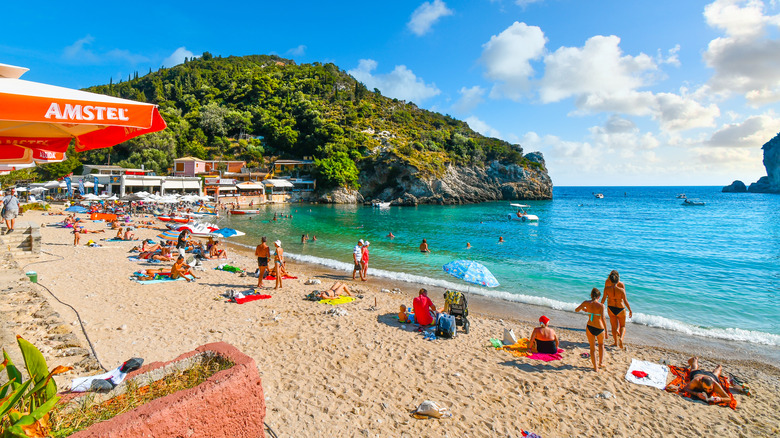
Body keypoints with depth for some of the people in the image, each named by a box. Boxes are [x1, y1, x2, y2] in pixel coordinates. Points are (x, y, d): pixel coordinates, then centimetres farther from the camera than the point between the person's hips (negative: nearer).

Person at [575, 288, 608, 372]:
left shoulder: (586, 303, -5)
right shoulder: (601, 305, -15)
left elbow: (576, 310, 7)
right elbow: (603, 318, -21)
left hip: (589, 327, 2)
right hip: (599, 328, -2)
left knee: (592, 347, 17)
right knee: (601, 344, 30)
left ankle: (595, 367, 19)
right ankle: (601, 362, 30)